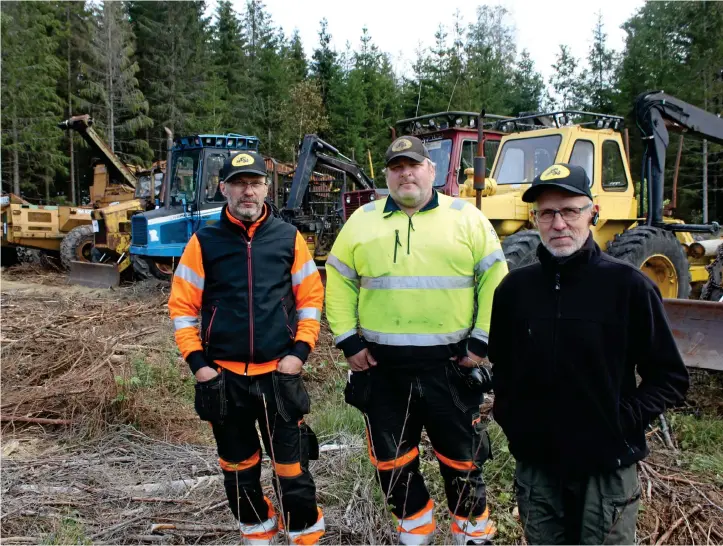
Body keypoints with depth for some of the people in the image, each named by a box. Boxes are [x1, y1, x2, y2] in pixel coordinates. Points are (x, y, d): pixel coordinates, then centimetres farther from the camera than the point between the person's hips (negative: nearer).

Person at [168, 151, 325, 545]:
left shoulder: (288, 238, 0)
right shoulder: (204, 242, -1)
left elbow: (311, 297, 4)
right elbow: (182, 305, 2)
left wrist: (300, 350, -6)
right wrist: (197, 362, -6)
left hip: (278, 373, -1)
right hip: (223, 375, 1)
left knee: (291, 463, 4)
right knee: (238, 464, 16)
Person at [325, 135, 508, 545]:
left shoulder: (466, 218, 1)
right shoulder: (362, 221, 6)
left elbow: (495, 279, 1)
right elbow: (339, 283, 9)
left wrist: (482, 342, -4)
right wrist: (349, 341, 2)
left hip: (449, 364, -2)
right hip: (382, 365, 2)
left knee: (461, 457, 11)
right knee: (392, 459, 13)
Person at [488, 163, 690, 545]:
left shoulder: (628, 285, -9)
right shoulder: (514, 288, 1)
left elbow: (670, 378, -3)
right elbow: (500, 365, 15)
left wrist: (626, 419, -14)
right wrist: (506, 412, 2)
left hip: (606, 465, -3)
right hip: (535, 462, 3)